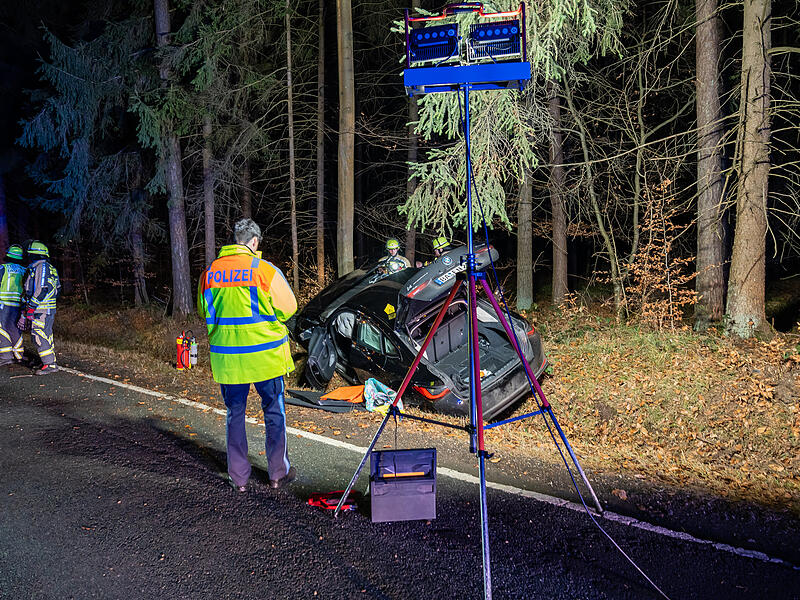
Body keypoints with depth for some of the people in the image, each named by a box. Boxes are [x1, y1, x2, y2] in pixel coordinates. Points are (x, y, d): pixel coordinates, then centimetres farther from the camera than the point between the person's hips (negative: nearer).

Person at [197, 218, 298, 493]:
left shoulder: (210, 272, 1)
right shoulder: (264, 270, -11)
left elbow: (203, 311, 13)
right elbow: (288, 308, -5)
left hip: (226, 356, 3)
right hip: (265, 355, -3)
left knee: (235, 414, 14)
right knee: (274, 412, 12)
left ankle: (239, 478, 20)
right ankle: (278, 473, 20)